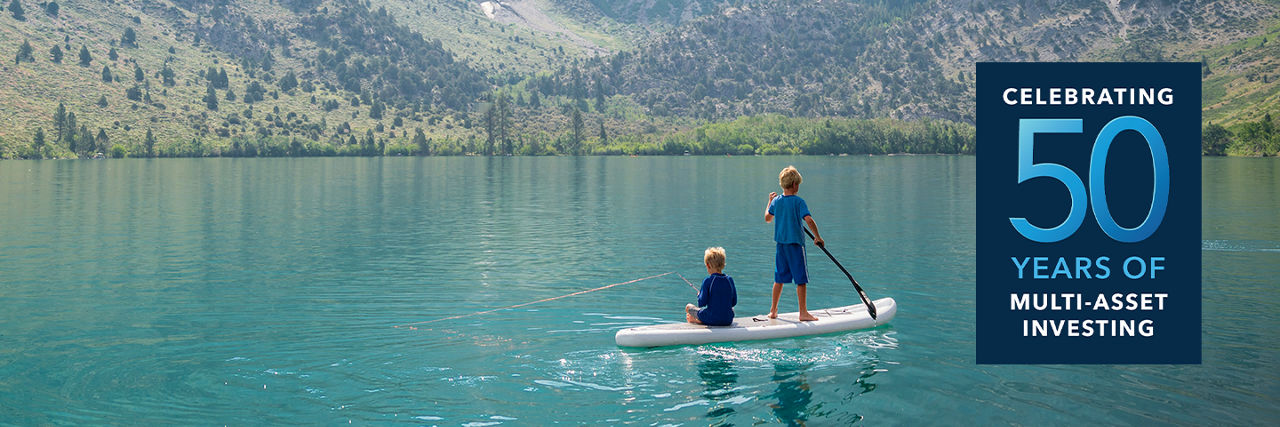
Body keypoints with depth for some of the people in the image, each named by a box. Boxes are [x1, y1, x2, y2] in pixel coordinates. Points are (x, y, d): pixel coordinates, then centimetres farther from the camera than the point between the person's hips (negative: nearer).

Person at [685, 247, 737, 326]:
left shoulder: (708, 281, -13)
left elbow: (701, 303, -11)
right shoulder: (730, 280, 0)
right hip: (728, 321, 1)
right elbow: (734, 302, 8)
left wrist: (699, 294, 9)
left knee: (688, 307, 20)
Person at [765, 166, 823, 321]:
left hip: (781, 244, 6)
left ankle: (773, 311, 19)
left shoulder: (776, 201, 3)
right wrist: (818, 237, -14)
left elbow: (767, 218, 18)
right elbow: (809, 220, -23)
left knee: (779, 279, 14)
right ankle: (803, 312, 4)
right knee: (801, 280, 1)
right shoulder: (799, 202, -13)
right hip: (796, 244, -6)